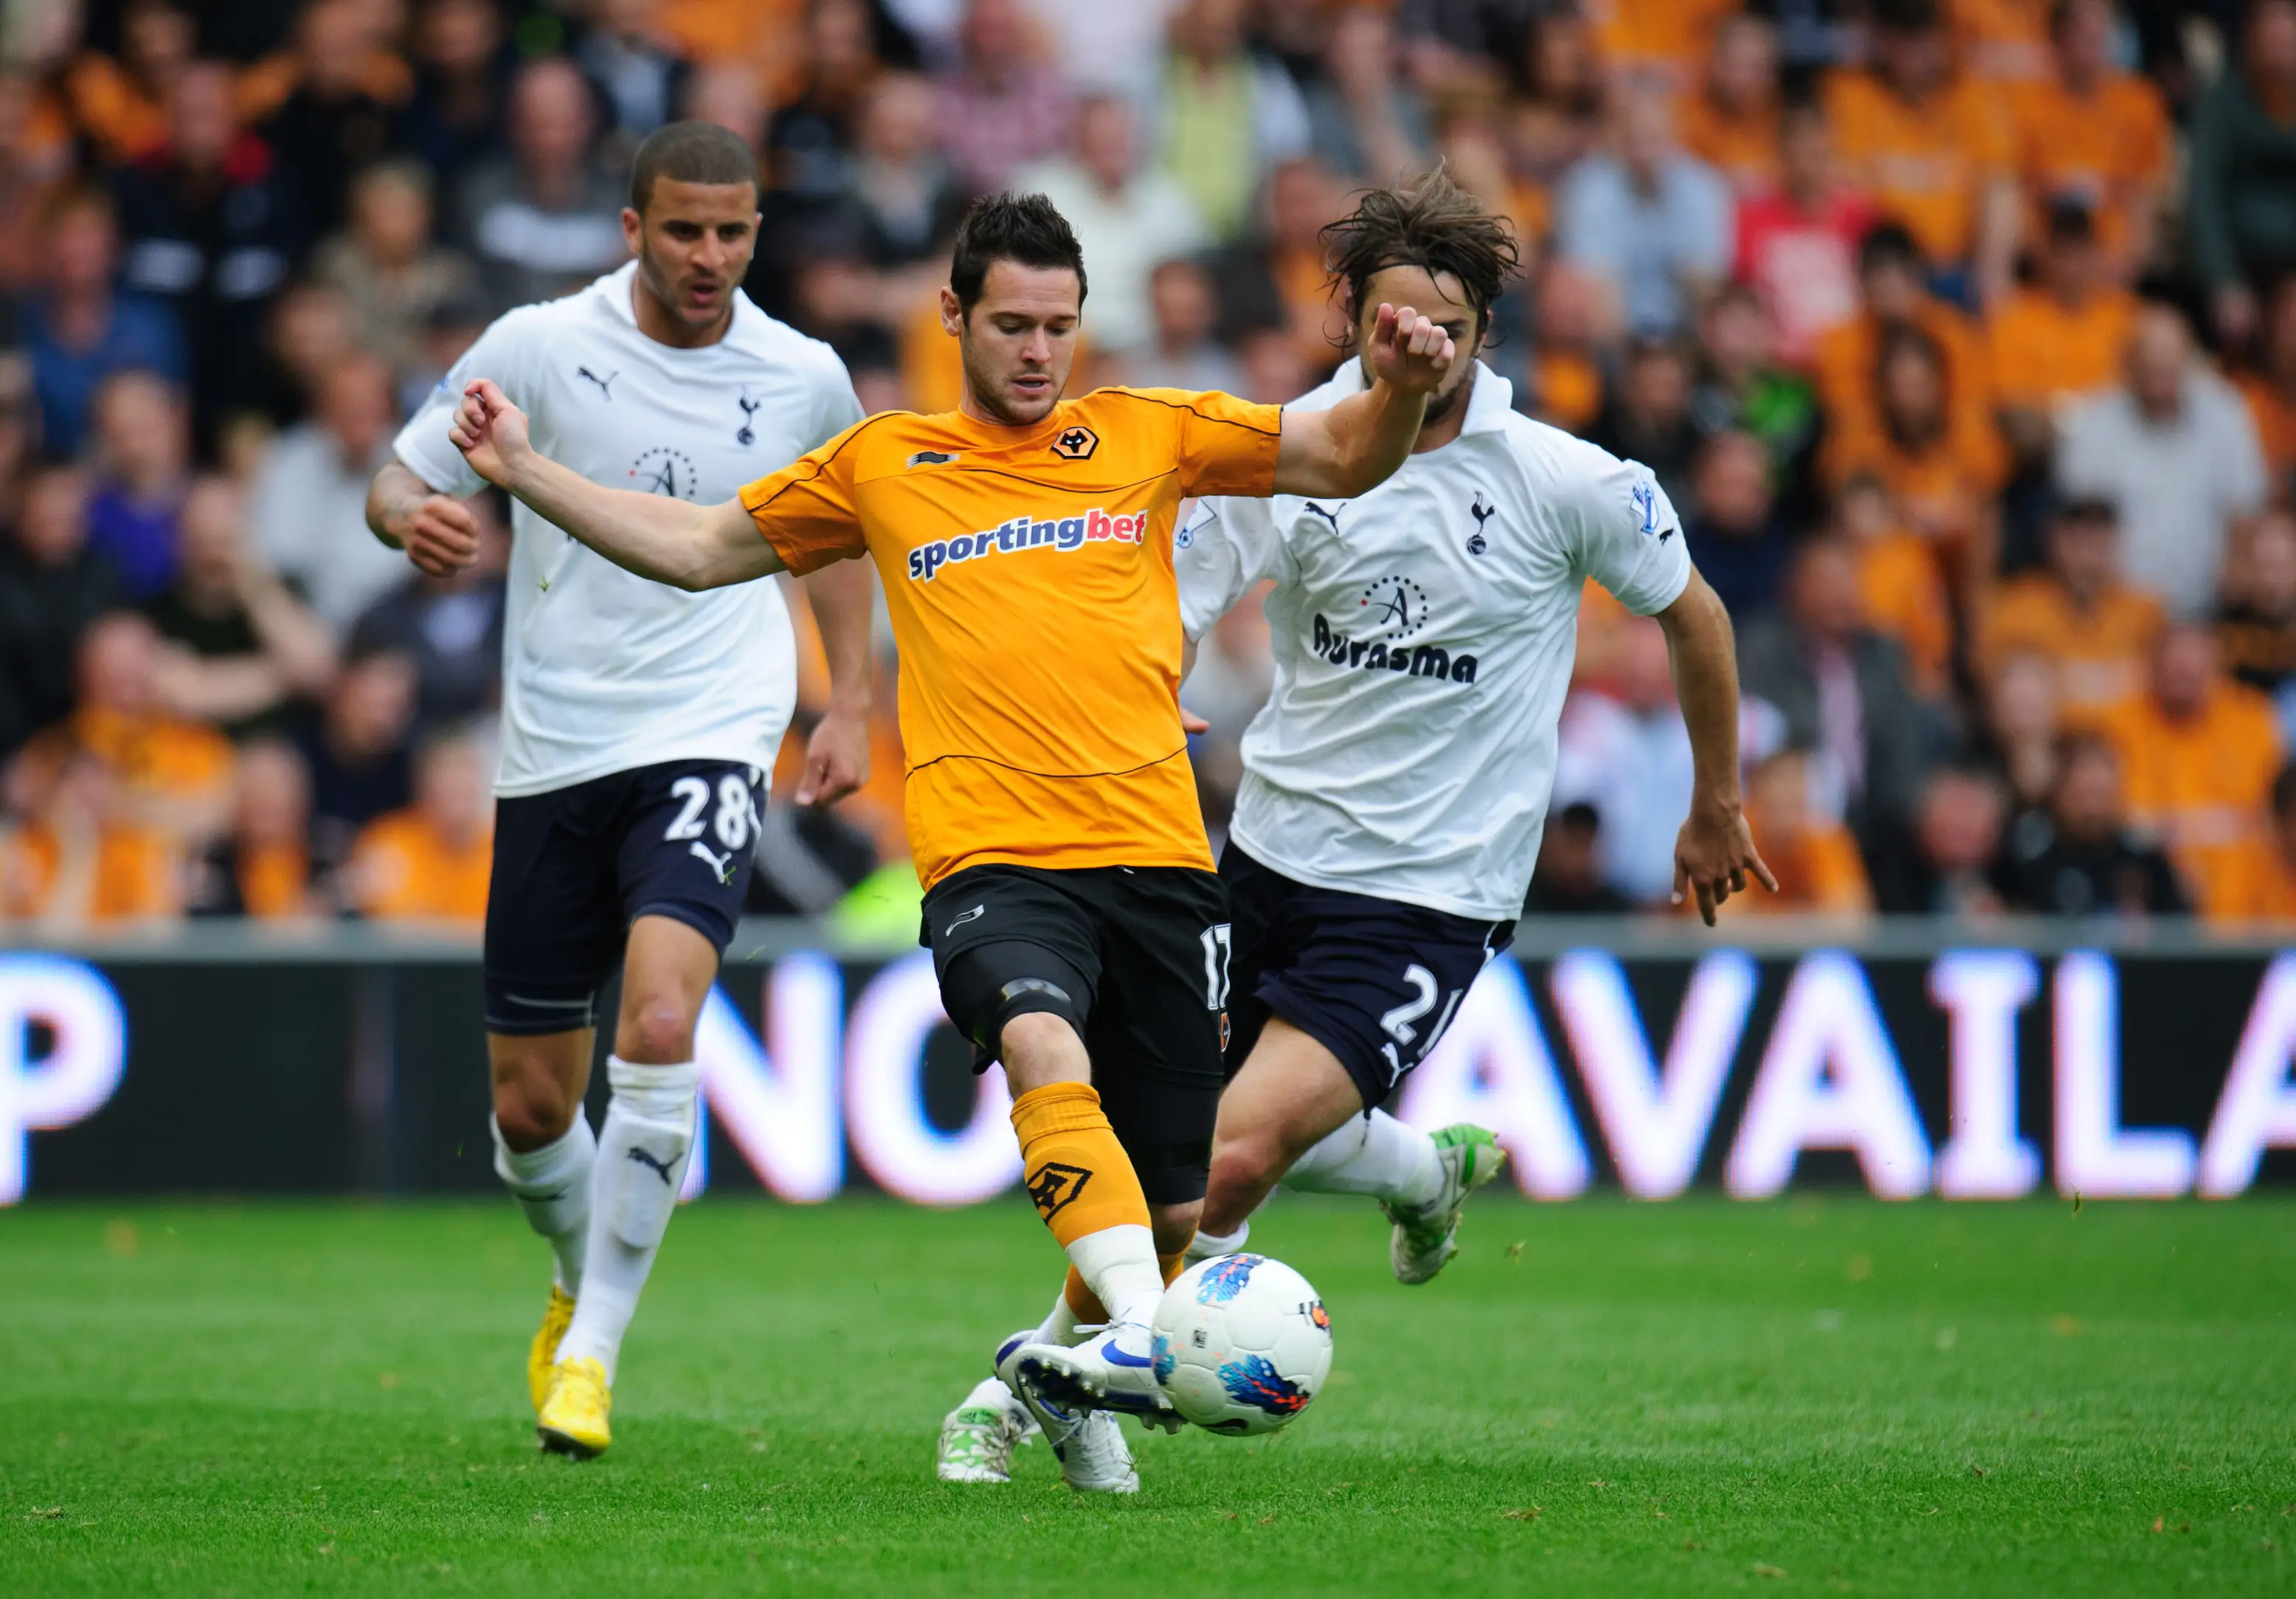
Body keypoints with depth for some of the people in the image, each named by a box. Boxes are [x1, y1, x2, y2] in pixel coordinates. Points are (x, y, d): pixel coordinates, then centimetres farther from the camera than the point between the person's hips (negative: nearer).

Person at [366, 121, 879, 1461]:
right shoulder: (540, 348, -3)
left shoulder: (804, 380, 2)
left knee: (658, 1026, -26)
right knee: (531, 1105, 6)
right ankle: (584, 1282, 39)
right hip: (553, 753, 1)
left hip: (707, 745, -1)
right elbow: (398, 481, 3)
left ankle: (594, 1345, -14)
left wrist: (853, 704, 15)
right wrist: (417, 517, -21)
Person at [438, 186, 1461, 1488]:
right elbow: (699, 548, 26)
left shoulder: (1148, 436, 14)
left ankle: (1072, 1380, 29)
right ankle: (1146, 1341, -45)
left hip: (1157, 854, 2)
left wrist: (1403, 392, -8)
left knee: (1177, 1207, 2)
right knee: (1047, 1053, -35)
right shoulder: (882, 464, 15)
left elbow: (1345, 461, 13)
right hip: (991, 856, -2)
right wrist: (524, 472, 21)